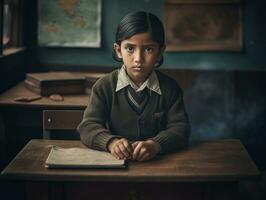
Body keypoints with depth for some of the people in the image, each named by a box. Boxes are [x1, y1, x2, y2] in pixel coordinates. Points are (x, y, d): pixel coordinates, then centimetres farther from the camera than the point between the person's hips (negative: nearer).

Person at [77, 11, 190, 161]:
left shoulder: (170, 87, 3)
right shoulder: (104, 87, 0)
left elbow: (180, 128, -4)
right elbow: (88, 126, -7)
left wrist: (155, 144, -25)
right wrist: (111, 142, -29)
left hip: (157, 160, 1)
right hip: (115, 160, -1)